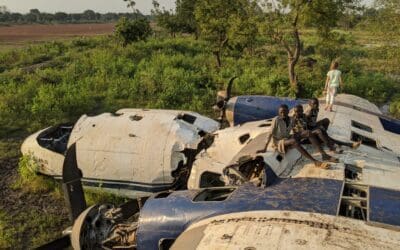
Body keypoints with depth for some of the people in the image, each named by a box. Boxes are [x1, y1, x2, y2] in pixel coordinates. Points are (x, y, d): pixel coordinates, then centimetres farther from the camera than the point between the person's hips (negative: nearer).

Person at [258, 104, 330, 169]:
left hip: (287, 140, 8)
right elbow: (270, 134, -17)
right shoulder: (276, 120, -16)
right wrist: (265, 149, -19)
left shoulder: (290, 119, 1)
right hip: (278, 142, -8)